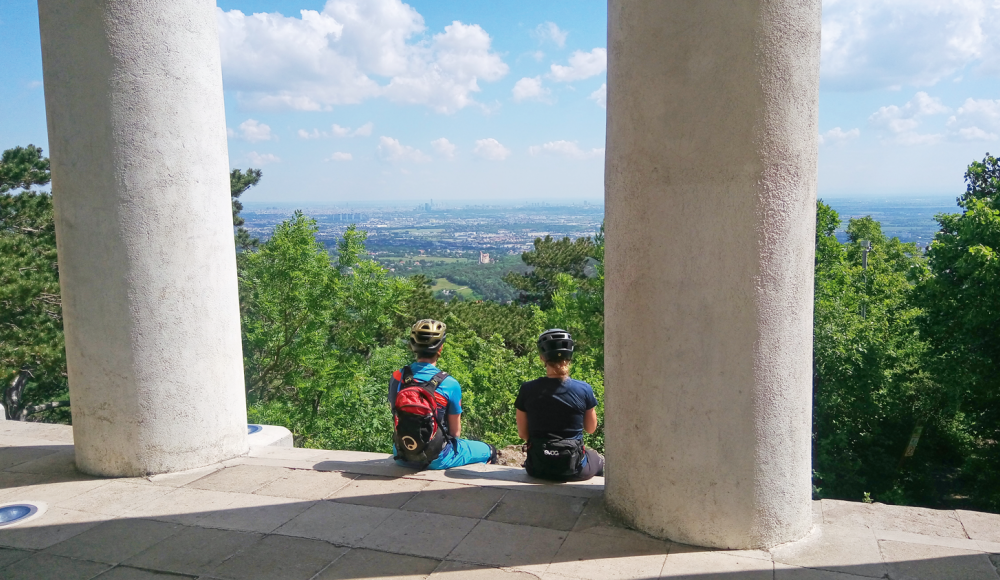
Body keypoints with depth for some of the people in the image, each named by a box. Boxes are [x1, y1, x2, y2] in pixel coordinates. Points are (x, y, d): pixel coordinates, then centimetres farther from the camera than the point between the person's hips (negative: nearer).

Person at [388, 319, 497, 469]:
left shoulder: (396, 378, -7)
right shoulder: (449, 384, -18)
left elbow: (399, 419, 7)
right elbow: (455, 431, -7)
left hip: (402, 457, 5)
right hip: (437, 460, -4)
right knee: (489, 451, 18)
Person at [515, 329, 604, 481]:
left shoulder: (527, 390, -11)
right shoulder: (584, 390, -13)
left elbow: (523, 433, -2)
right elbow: (591, 428, 2)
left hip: (537, 468, 1)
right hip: (573, 469, -1)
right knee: (601, 462, 32)